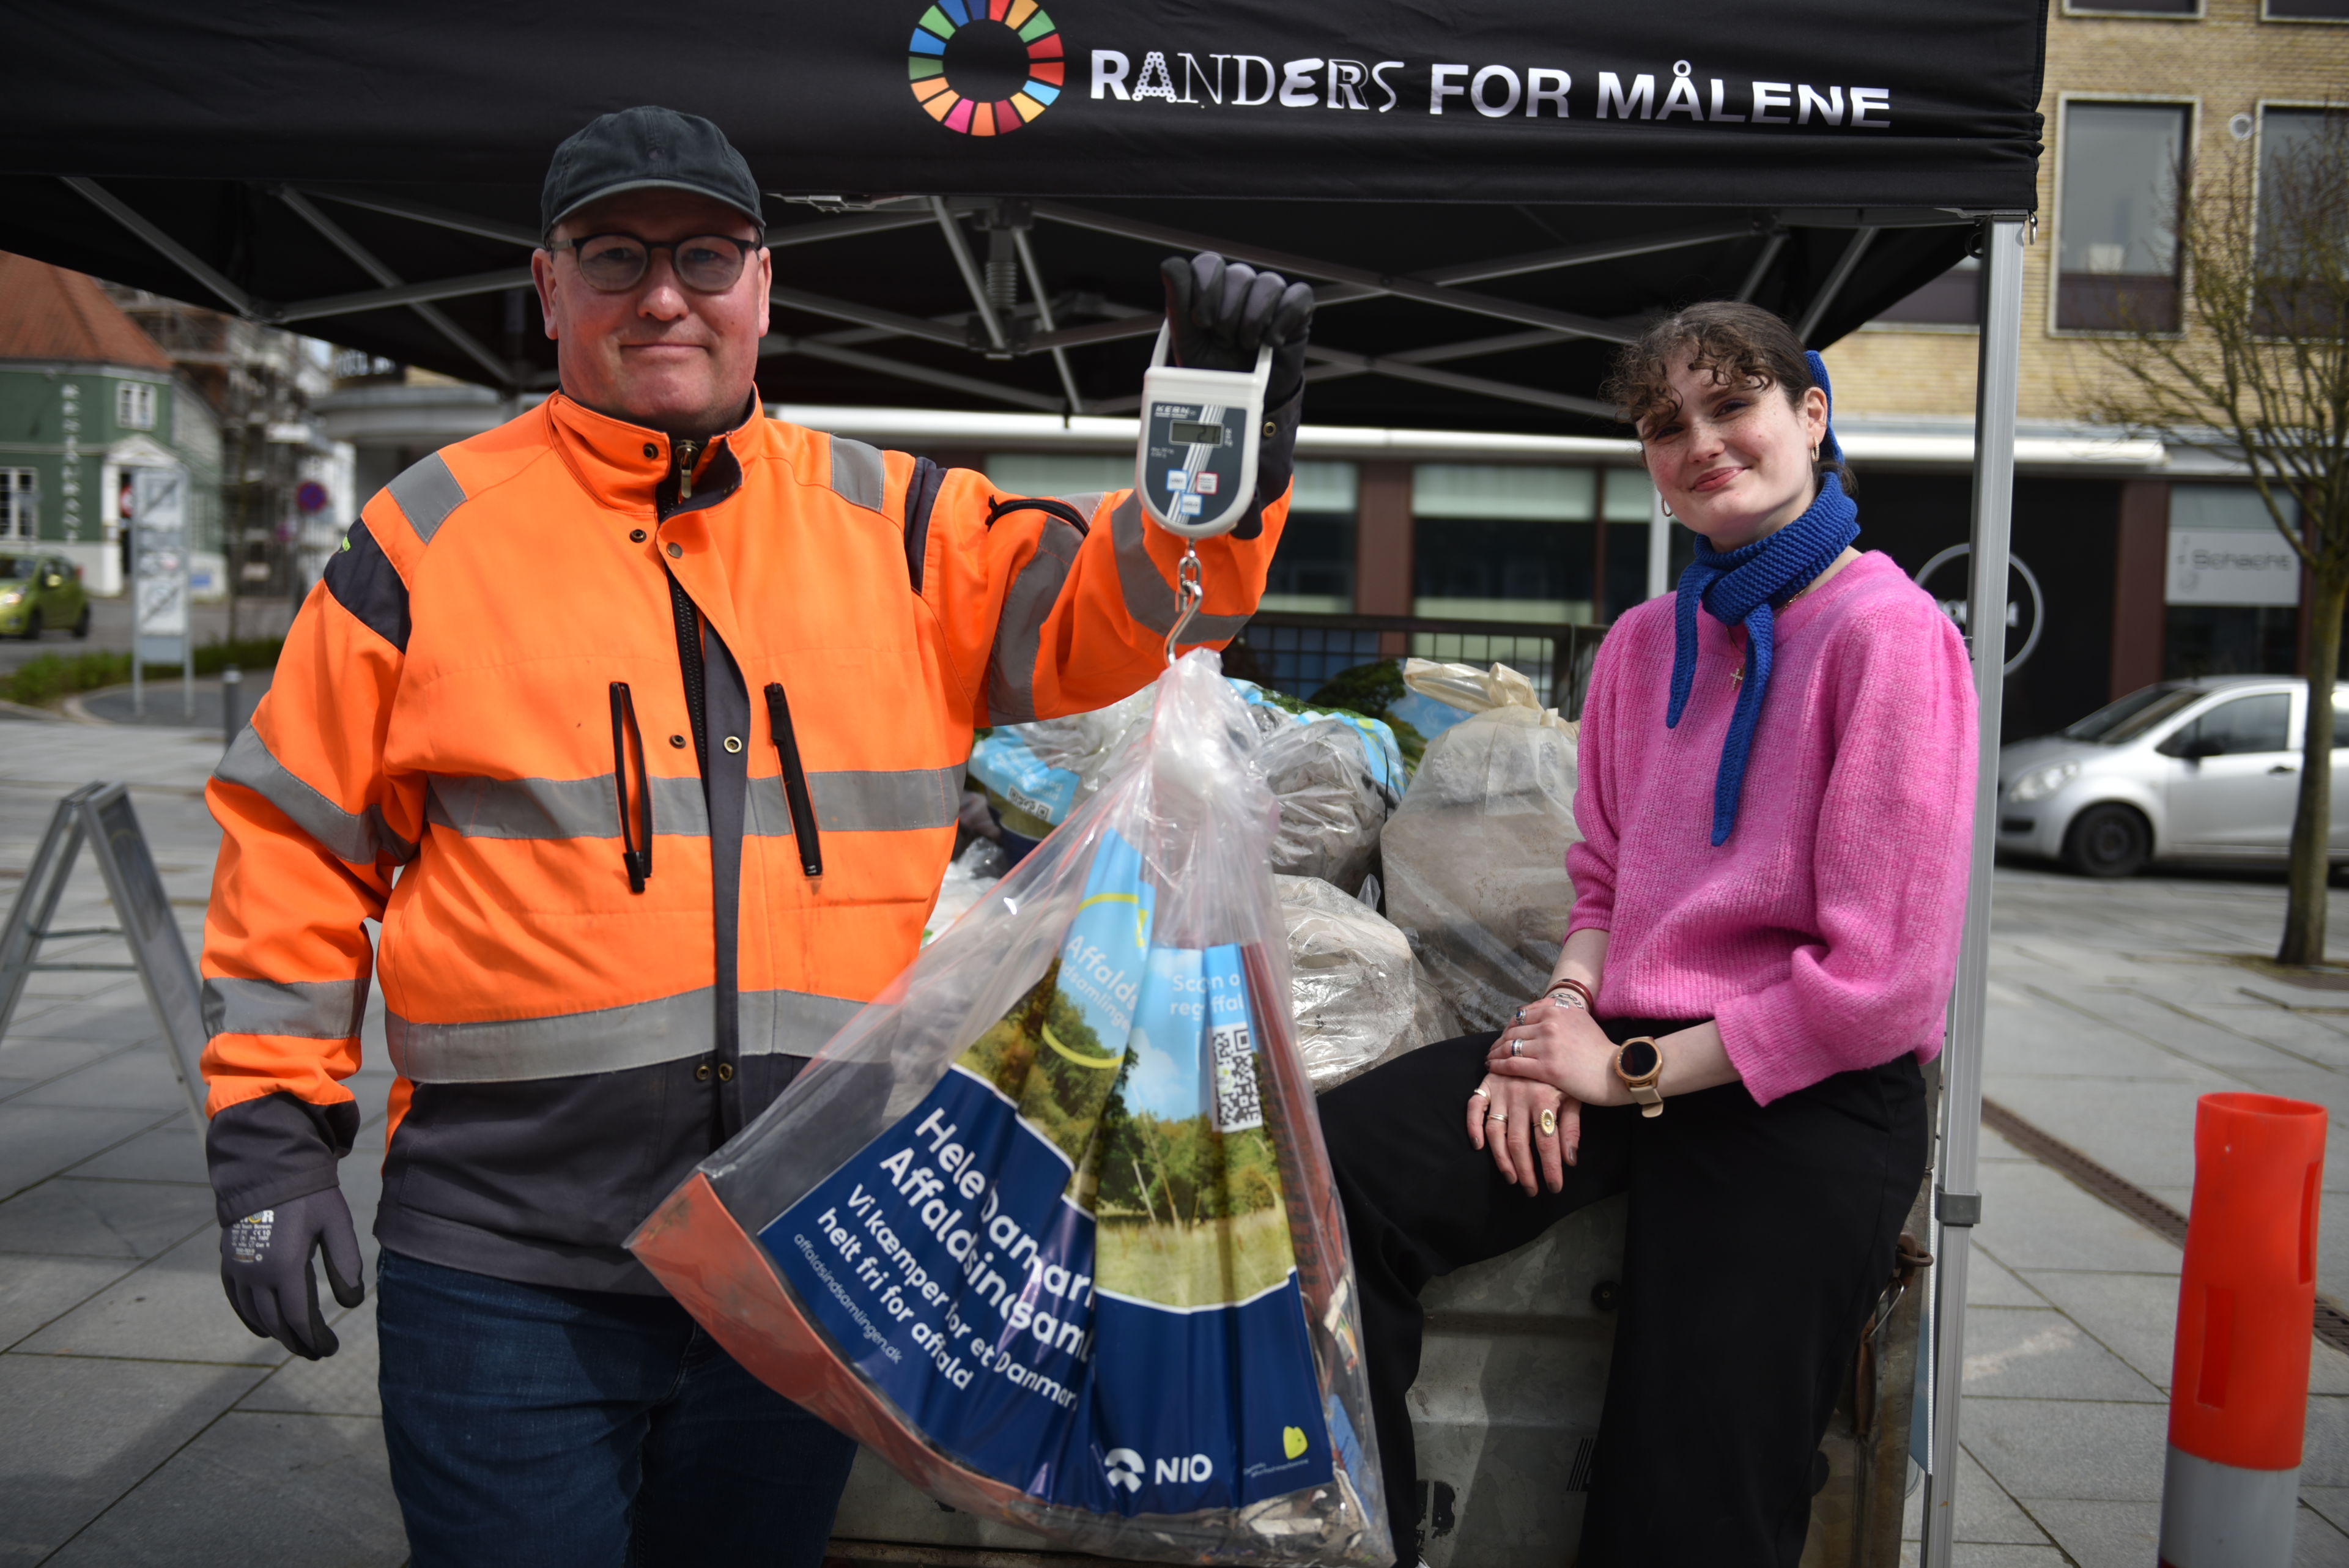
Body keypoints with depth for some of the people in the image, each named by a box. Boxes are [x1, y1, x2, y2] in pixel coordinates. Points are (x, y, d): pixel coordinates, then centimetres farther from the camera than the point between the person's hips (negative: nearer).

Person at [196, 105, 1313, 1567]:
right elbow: (297, 840, 4)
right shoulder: (434, 531, 1)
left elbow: (1106, 612, -3)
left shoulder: (887, 522, 5)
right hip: (508, 1267, -2)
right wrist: (275, 1130, 0)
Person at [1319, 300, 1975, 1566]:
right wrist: (1563, 1011, -3)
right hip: (1626, 1048, 6)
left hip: (1806, 1096, -6)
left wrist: (1633, 1072, -11)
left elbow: (1878, 984, -15)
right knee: (1324, 1171, -15)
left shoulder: (1888, 634, -11)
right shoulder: (1643, 643, 12)